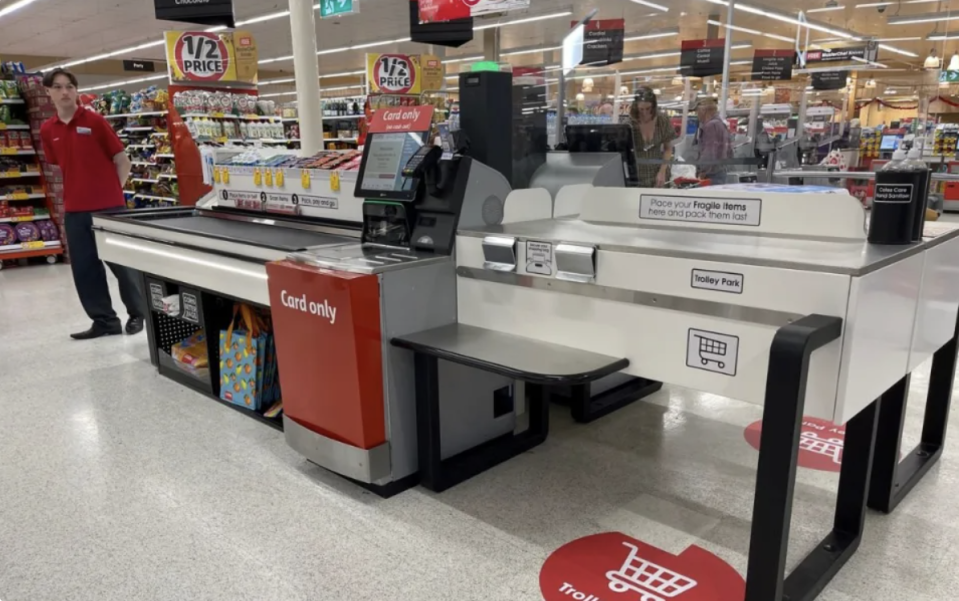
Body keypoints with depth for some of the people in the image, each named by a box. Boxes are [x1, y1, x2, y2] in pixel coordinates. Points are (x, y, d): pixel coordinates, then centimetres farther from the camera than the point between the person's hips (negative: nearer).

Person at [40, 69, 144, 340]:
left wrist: (113, 192, -1)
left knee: (121, 262, 1)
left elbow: (122, 160, -1)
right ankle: (104, 320, 15)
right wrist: (72, 194, 12)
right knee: (84, 268, 5)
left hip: (108, 206, -4)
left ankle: (138, 314, 17)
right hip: (74, 210, 5)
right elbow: (60, 167, 19)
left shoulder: (94, 121, -4)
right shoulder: (47, 130, 8)